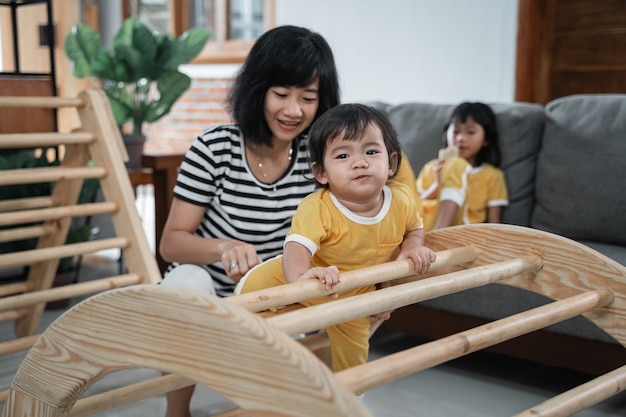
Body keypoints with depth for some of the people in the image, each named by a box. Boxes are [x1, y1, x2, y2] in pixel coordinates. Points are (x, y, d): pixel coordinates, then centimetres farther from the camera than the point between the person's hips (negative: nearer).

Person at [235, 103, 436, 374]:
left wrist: (412, 248, -18)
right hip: (310, 287, -3)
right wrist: (300, 276, -73)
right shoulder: (317, 209, -36)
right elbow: (297, 247, -52)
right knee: (257, 283, -19)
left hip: (355, 295, 3)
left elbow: (414, 228, 3)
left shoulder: (401, 201, -19)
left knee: (351, 360, 15)